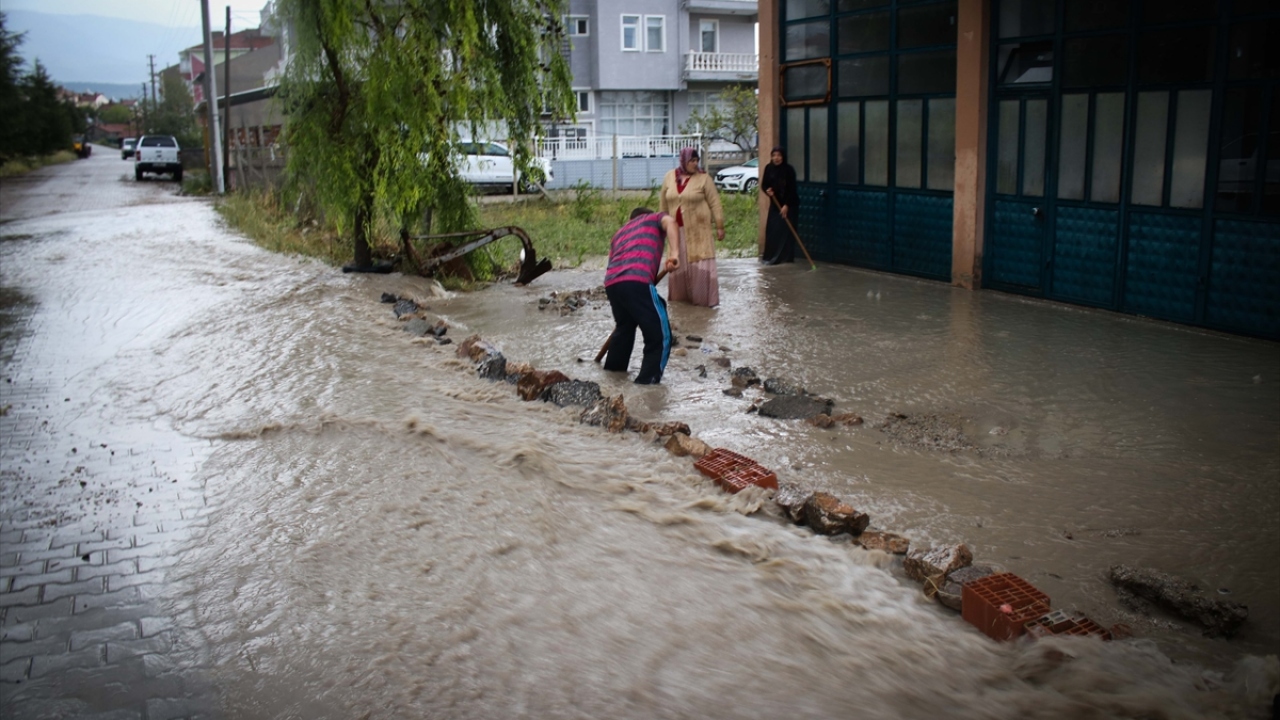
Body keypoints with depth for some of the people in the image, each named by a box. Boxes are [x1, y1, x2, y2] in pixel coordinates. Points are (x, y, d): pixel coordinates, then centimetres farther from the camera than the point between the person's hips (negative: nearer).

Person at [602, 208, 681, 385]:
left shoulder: (620, 232, 39)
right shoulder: (655, 218, 26)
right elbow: (669, 222, 0)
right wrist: (674, 253, -13)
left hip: (611, 282, 7)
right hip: (636, 281, -7)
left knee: (623, 328, 30)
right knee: (659, 335, 1)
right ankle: (647, 383, -3)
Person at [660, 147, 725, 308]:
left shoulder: (703, 178, -6)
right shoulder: (670, 177, 5)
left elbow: (715, 203, -5)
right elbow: (663, 203, 13)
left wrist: (720, 226, -9)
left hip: (699, 229, -4)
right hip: (677, 230, 4)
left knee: (700, 263, -6)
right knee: (679, 264, 10)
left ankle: (705, 298, -3)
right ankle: (680, 296, 21)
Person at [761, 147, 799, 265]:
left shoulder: (789, 169, -14)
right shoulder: (769, 168, -1)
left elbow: (791, 189, -15)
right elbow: (764, 184, 7)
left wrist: (786, 205, -20)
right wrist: (767, 190, -16)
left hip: (789, 204, -4)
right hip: (775, 204, 4)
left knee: (786, 230, -7)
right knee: (772, 229, 2)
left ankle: (785, 257, -3)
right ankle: (771, 256, 9)